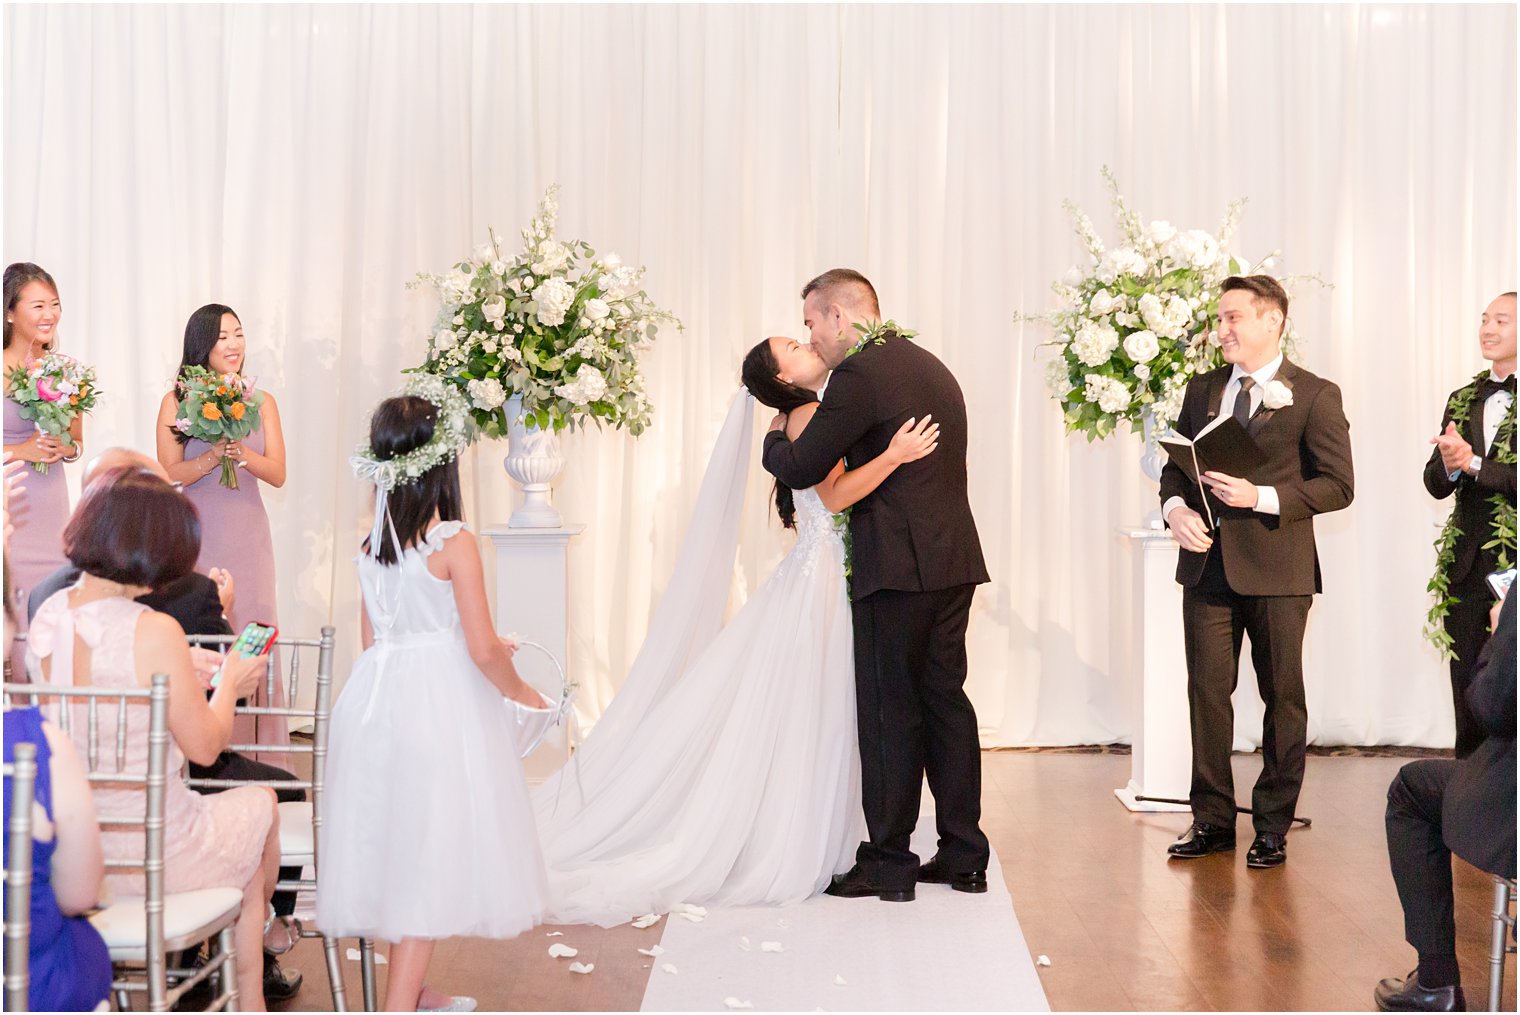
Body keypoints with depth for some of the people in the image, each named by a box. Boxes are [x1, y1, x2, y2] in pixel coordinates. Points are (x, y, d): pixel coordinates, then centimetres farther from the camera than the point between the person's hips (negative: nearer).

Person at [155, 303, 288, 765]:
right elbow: (169, 474, -3)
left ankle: (254, 753, 5)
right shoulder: (176, 402, 2)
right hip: (196, 535, -2)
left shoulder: (261, 403, 8)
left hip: (247, 536, 2)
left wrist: (246, 456, -15)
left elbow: (278, 474, 4)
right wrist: (214, 457, -18)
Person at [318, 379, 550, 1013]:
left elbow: (372, 638, 12)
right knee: (431, 849, 2)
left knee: (397, 846, 15)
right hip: (440, 703, -7)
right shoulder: (454, 542, -13)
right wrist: (520, 691, 3)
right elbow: (483, 650, -16)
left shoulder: (372, 543, 6)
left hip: (378, 696, 7)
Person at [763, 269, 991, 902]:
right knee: (946, 701, 13)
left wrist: (775, 437, 9)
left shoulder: (859, 374, -12)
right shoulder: (931, 367, 17)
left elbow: (800, 469, -12)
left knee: (891, 713, -1)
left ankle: (889, 863, 6)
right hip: (954, 562, 9)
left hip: (899, 567, -9)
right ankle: (963, 855, 19)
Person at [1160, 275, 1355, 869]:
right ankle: (1212, 819, 17)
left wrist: (1260, 497, -18)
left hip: (1276, 569, -4)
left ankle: (1273, 826, 16)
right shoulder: (1202, 390, 12)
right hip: (1207, 564, 5)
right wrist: (1175, 506, -6)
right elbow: (1176, 462, 16)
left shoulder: (1314, 395, -4)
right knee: (1207, 693, 6)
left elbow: (1337, 485, -7)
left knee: (1282, 696, 5)